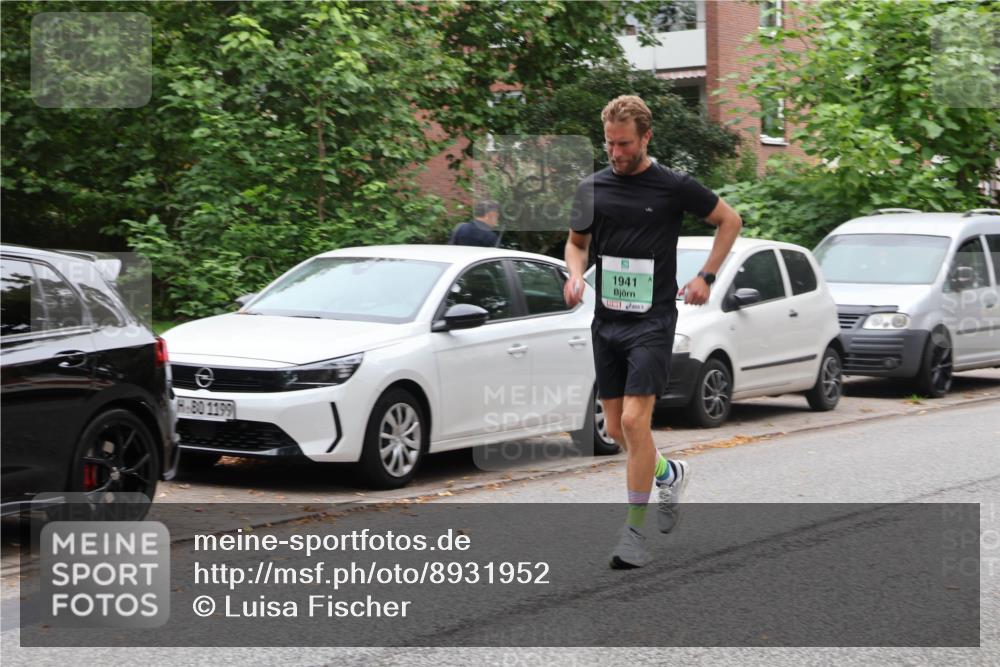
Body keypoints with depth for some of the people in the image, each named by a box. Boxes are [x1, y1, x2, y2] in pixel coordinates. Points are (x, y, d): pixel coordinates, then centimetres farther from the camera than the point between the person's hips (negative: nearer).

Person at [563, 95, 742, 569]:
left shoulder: (674, 187, -5)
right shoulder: (592, 188, 6)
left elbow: (730, 220, 8)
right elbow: (576, 242, 21)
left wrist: (705, 277, 0)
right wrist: (575, 276, -1)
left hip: (652, 320, -5)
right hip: (606, 320, 5)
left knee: (634, 420, -16)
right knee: (616, 430, 7)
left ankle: (634, 534, -8)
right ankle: (669, 474, 38)